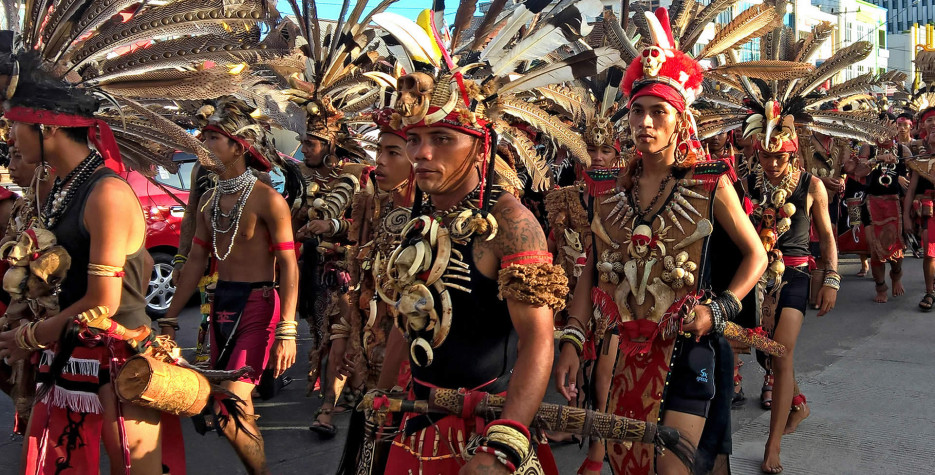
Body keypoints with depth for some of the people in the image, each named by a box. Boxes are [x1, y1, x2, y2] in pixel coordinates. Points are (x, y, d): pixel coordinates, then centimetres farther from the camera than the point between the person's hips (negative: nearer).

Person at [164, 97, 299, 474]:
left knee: (228, 413, -13)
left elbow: (289, 266, -13)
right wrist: (169, 317, 14)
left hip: (258, 306, -7)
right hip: (221, 305, 7)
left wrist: (287, 330, -18)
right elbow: (196, 261, 15)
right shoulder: (208, 200, 11)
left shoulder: (267, 199, -11)